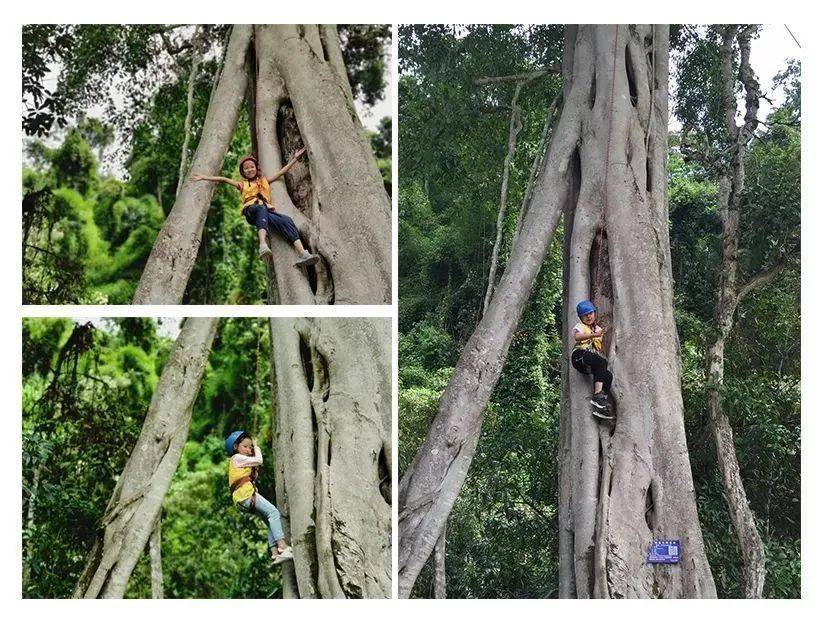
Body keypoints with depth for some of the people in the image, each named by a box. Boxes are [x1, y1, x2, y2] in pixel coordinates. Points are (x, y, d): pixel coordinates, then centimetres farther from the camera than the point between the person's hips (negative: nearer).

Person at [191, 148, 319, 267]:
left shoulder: (264, 181, 32)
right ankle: (262, 244, -65)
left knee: (286, 220, -27)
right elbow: (223, 179, 21)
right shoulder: (242, 184, 27)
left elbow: (282, 172, 31)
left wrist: (295, 158, 28)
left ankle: (303, 254, -43)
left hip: (267, 210, 3)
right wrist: (204, 178, 15)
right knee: (261, 208, -41)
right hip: (251, 211, -3)